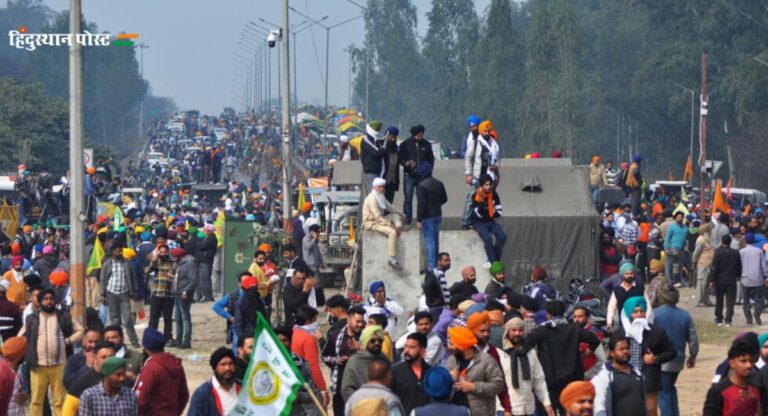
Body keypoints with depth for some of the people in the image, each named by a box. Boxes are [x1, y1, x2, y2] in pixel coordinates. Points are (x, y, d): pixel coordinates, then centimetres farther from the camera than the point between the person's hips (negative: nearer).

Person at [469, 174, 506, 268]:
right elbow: (479, 214, -19)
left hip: (490, 222, 5)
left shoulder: (494, 195, 0)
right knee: (487, 238, -32)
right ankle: (493, 262, -24)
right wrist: (481, 200, -29)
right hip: (478, 222, -4)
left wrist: (490, 215, -9)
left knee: (502, 236, -22)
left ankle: (490, 260, -14)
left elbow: (498, 212, 6)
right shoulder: (476, 196, -13)